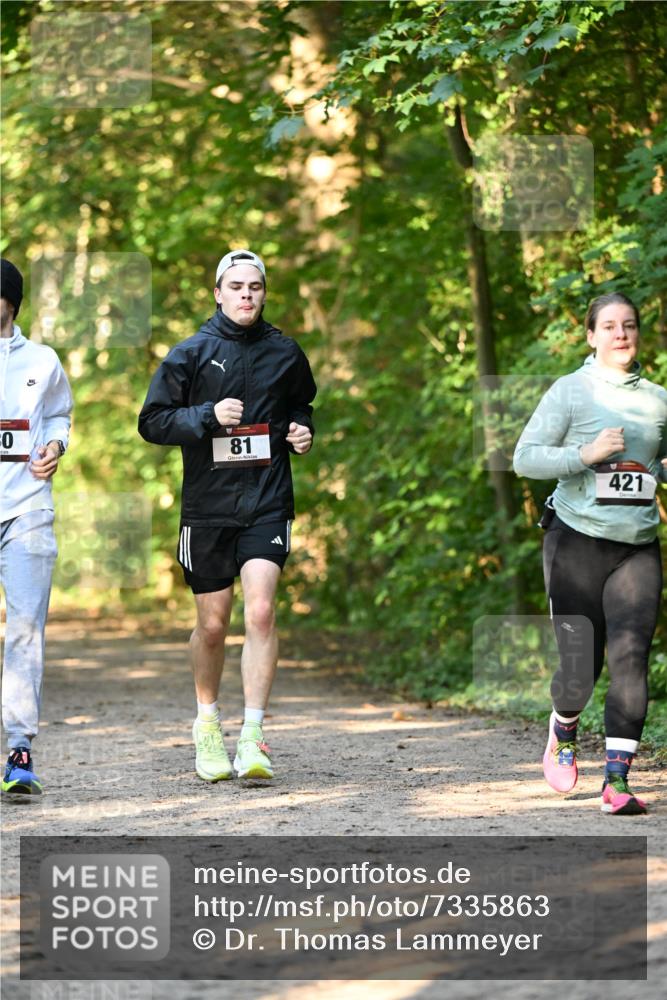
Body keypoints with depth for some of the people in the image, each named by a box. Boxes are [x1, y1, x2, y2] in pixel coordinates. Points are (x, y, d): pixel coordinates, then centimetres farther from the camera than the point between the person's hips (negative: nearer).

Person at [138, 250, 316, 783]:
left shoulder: (285, 353, 7)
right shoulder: (191, 354, 0)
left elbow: (300, 404, 25)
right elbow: (153, 422, -1)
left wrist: (301, 430, 4)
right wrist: (208, 415, -15)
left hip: (267, 503, 0)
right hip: (208, 504, 0)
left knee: (261, 611, -16)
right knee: (213, 624, 7)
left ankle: (253, 735, -15)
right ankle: (207, 723, 30)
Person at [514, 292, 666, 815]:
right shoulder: (571, 392, -3)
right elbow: (525, 458, -8)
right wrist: (586, 454, -20)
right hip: (577, 542, -3)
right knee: (579, 666, -4)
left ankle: (617, 778, -8)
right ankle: (563, 734, 30)